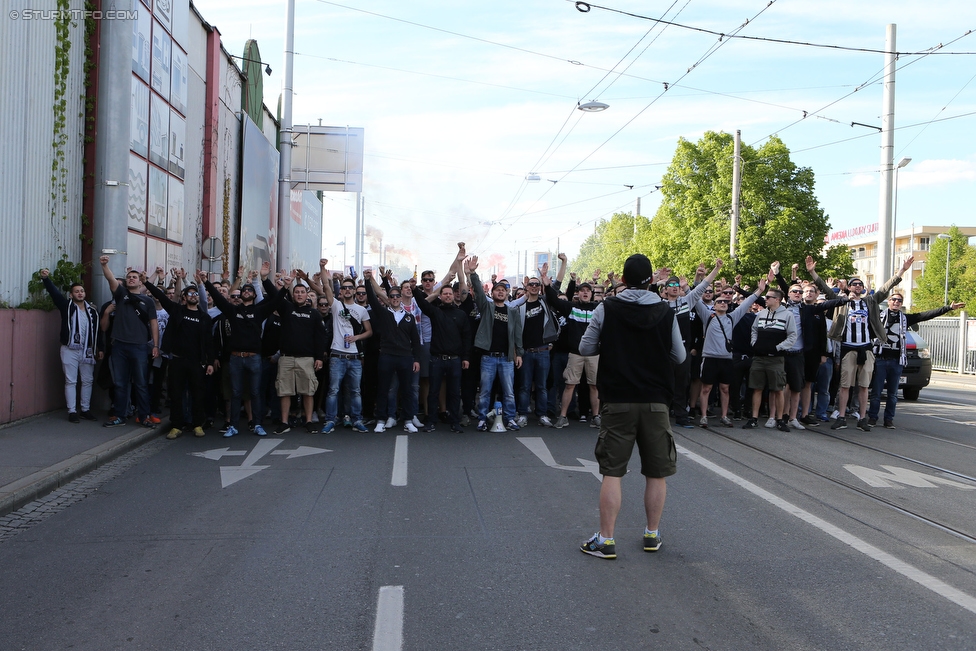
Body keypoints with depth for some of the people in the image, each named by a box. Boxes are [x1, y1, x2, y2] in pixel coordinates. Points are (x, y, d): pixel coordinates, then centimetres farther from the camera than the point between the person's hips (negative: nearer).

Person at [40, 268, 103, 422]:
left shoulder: (92, 310, 7)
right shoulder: (66, 306, 0)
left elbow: (98, 330, 9)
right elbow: (54, 292, -15)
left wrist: (99, 349, 7)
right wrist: (46, 278, -31)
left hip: (87, 350, 3)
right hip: (70, 350, -3)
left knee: (88, 381, 8)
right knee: (70, 381, 1)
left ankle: (85, 410, 19)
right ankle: (72, 412, 5)